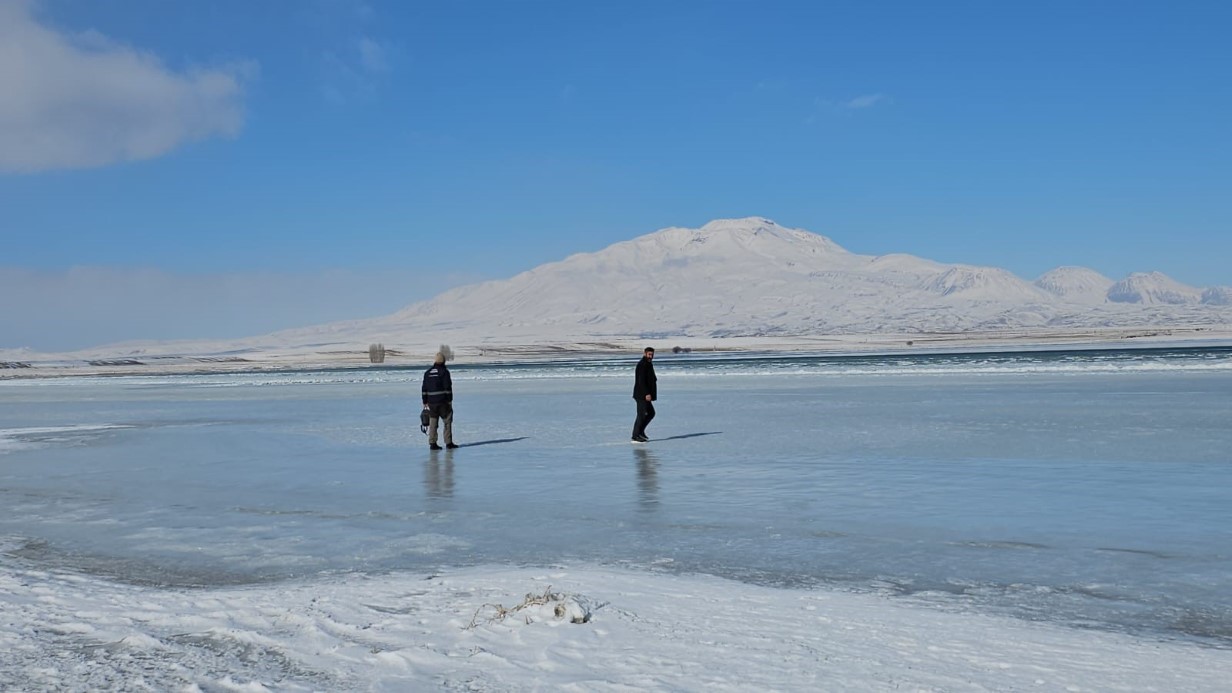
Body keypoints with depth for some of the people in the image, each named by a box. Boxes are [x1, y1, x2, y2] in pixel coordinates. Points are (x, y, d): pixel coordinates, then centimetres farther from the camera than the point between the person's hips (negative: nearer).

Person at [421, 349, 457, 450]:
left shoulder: (427, 372, 9)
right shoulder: (444, 372, -7)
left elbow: (424, 389, 9)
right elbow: (448, 388, -11)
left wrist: (425, 402, 14)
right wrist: (450, 400, -5)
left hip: (431, 402, 4)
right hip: (443, 402, -4)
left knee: (433, 423, 7)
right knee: (447, 421, 5)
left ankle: (432, 443, 5)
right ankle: (448, 443, 5)